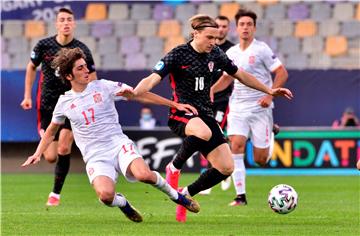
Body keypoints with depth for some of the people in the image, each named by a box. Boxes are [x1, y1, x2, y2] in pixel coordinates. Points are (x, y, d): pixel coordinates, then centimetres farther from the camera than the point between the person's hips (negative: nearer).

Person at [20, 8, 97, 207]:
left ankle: (56, 194, 2)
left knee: (64, 149, -14)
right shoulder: (44, 45, -6)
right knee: (50, 157, -2)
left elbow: (92, 80, -1)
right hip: (47, 105, 1)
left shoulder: (82, 50, -9)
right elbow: (31, 67, 13)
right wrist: (27, 96, 7)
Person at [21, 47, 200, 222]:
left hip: (118, 144, 0)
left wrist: (175, 105, 5)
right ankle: (122, 203, 6)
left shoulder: (103, 87, 4)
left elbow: (139, 95, 6)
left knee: (144, 175, -31)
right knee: (105, 195, -32)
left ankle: (175, 195, 0)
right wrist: (37, 154, 13)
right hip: (95, 157, 0)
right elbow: (51, 131, 25)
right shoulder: (64, 102, 8)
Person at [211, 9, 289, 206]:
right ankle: (240, 196, -14)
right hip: (237, 107, 4)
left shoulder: (261, 49, -8)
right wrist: (212, 89, 5)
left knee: (261, 160, -1)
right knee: (236, 146, -17)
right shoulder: (231, 53, 8)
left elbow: (282, 73, -8)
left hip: (260, 107, -4)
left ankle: (270, 137, 37)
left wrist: (270, 95, -19)